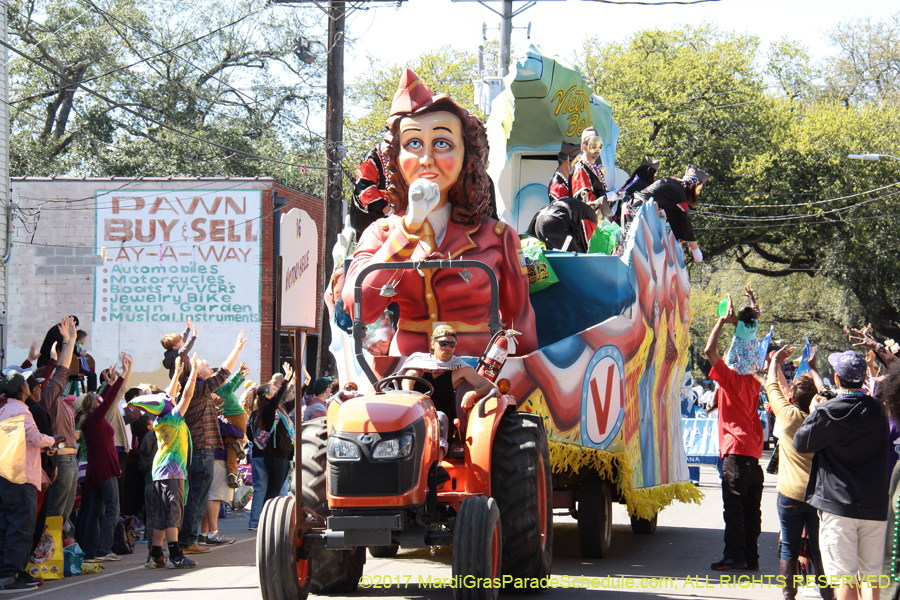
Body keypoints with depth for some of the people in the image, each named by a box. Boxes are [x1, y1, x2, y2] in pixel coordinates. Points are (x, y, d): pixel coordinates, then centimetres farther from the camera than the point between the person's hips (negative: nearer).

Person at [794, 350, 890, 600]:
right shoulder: (878, 411, 3)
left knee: (844, 577, -2)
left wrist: (813, 412, 11)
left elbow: (801, 442, -3)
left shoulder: (829, 413, -13)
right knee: (871, 576, 9)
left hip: (839, 505, -4)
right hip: (875, 504, 4)